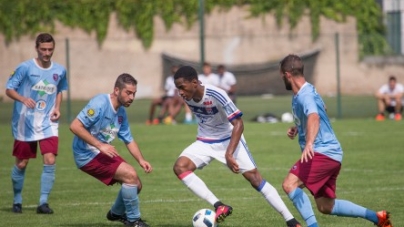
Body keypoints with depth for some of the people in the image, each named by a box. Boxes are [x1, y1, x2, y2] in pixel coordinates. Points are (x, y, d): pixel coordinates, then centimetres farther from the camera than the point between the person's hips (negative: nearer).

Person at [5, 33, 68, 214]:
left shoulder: (59, 71, 4)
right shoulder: (25, 68, -9)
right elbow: (9, 89, -8)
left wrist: (57, 108, 4)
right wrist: (23, 99, -27)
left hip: (48, 124, 2)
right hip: (25, 123, -2)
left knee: (50, 161, -13)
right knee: (21, 163, 6)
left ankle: (43, 202, -7)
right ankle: (17, 201, 24)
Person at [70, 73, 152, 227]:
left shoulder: (121, 112, 7)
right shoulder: (100, 103, -20)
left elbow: (129, 140, 13)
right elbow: (75, 126, -26)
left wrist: (140, 160, -5)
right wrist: (100, 145, -31)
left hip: (103, 153, 9)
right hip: (87, 155, -9)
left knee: (136, 185, 9)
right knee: (130, 175, -20)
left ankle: (116, 213, 36)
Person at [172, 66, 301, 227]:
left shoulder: (216, 95, -29)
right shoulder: (187, 96, -13)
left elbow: (238, 124, -27)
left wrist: (229, 154, -34)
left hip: (228, 140, -5)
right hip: (205, 142, 5)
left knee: (255, 178, -9)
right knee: (180, 167, -20)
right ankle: (219, 206, -22)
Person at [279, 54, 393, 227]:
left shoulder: (305, 95, -17)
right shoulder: (306, 91, 15)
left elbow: (314, 117, -38)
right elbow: (321, 109, 36)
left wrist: (309, 143, -55)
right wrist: (298, 128, 31)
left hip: (323, 153, -11)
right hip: (330, 154, 11)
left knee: (289, 184, -24)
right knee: (326, 207, 14)